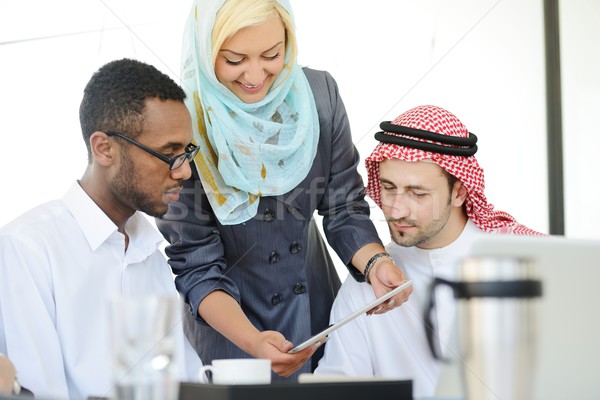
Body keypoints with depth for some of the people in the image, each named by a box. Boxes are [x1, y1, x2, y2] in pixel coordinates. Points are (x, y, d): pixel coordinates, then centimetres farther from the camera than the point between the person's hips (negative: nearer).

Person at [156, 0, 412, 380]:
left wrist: (375, 262, -26)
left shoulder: (319, 93, -12)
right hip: (227, 324, -4)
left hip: (318, 305, 4)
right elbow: (196, 267, -20)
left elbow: (344, 209, -6)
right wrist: (252, 342, -35)